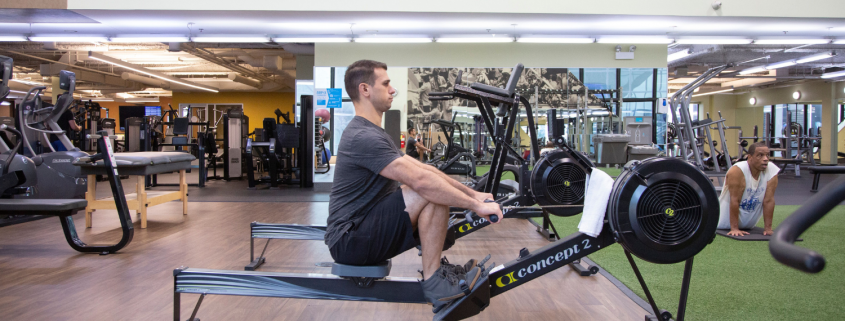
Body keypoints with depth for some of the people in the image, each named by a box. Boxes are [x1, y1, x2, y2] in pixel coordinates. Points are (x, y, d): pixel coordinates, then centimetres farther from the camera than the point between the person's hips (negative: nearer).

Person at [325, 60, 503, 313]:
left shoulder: (371, 133, 14)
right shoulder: (363, 137, -21)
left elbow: (420, 168, 13)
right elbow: (421, 180, -28)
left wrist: (472, 194, 8)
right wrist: (476, 206, -22)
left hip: (362, 231, 10)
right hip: (350, 240, -10)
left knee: (438, 189, 12)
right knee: (431, 192, -23)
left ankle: (435, 266, 12)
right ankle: (434, 282, -13)